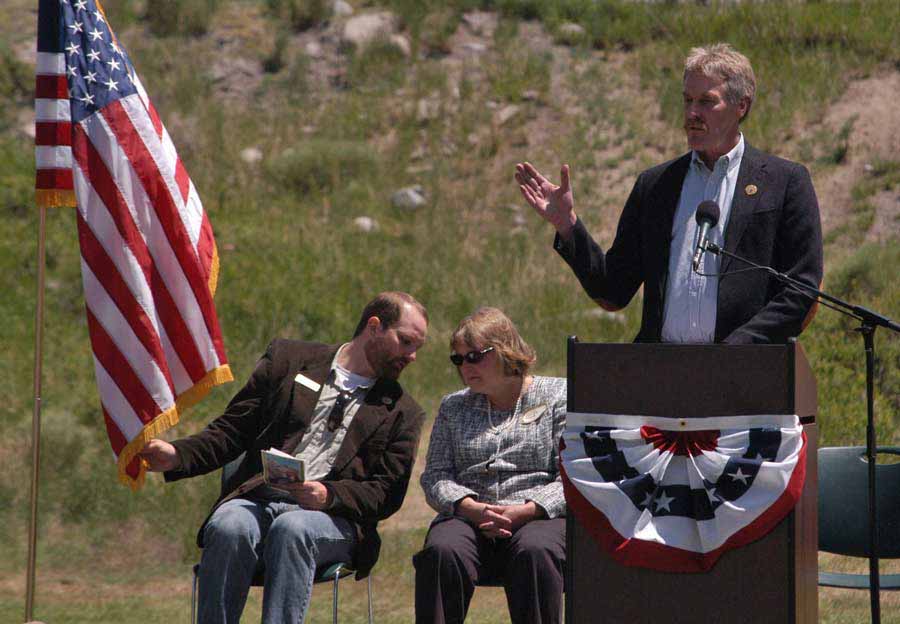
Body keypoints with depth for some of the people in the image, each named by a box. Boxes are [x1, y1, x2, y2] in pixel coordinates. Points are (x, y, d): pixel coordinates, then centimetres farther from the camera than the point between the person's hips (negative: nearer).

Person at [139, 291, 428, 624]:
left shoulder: (402, 412, 17)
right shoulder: (287, 360, 17)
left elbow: (386, 493, 8)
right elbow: (231, 431, 14)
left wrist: (329, 496, -12)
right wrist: (177, 454, -5)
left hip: (331, 515, -1)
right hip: (256, 499, 1)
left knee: (291, 530, -36)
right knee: (228, 528, -34)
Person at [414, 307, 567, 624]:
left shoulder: (557, 396, 10)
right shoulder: (453, 407, 22)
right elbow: (435, 476, 12)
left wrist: (526, 511, -15)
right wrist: (471, 508, -10)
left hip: (539, 515, -3)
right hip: (468, 517, 3)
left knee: (534, 552, -38)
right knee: (441, 551, -32)